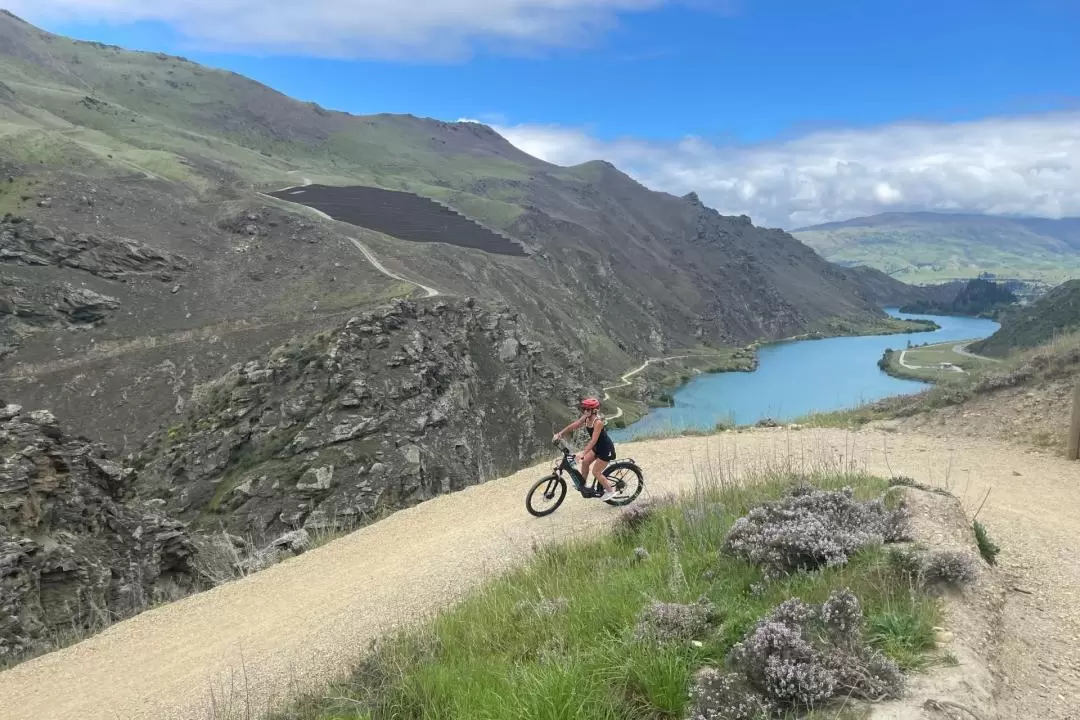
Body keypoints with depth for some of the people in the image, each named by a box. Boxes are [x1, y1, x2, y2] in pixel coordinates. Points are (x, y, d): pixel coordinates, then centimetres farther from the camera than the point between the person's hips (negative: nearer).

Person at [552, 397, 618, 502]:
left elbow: (593, 440, -37)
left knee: (596, 472, -2)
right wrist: (559, 434, -15)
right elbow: (572, 426, -5)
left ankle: (610, 491, 15)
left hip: (606, 448, -8)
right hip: (598, 446, 8)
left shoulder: (598, 422, -30)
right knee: (585, 462, 8)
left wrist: (583, 453, -45)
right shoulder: (585, 419, -6)